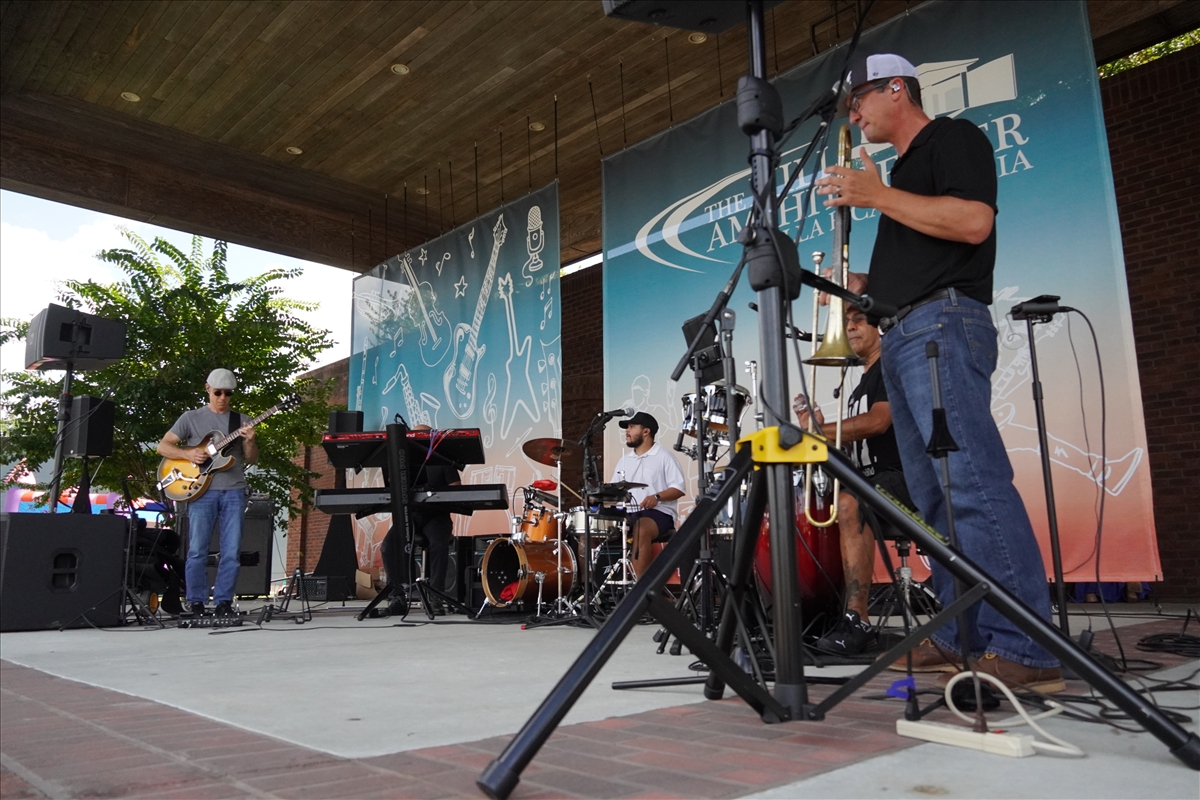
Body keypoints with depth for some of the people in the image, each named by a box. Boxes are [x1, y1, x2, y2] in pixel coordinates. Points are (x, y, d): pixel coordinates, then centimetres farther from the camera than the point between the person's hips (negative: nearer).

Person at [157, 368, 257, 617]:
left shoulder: (241, 420, 13)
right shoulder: (191, 417, 9)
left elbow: (251, 459, 12)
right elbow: (162, 447, 6)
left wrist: (250, 441, -9)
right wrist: (188, 453, -11)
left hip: (234, 491, 2)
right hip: (202, 490, -1)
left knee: (232, 552, -1)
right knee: (197, 550, -2)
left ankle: (223, 602, 8)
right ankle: (196, 602, 9)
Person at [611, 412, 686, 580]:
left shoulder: (664, 456, 0)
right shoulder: (624, 460, 20)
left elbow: (679, 488, -7)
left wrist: (657, 497, -23)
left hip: (659, 512, -6)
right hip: (627, 513, 6)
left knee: (641, 530, -37)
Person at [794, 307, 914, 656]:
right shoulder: (859, 388, 23)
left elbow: (878, 422, -21)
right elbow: (852, 444, 17)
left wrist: (819, 432, -19)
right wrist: (820, 433, -2)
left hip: (899, 478, -9)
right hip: (869, 484, 9)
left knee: (850, 504, -36)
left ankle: (856, 622, -34)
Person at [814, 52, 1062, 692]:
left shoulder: (952, 138, 3)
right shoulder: (903, 169, 29)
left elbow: (974, 222, -15)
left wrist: (876, 196, -12)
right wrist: (859, 284, 17)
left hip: (942, 326, -9)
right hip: (901, 337, 10)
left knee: (975, 485, -17)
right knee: (935, 497, 4)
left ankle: (1025, 649, -15)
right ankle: (960, 637, 7)